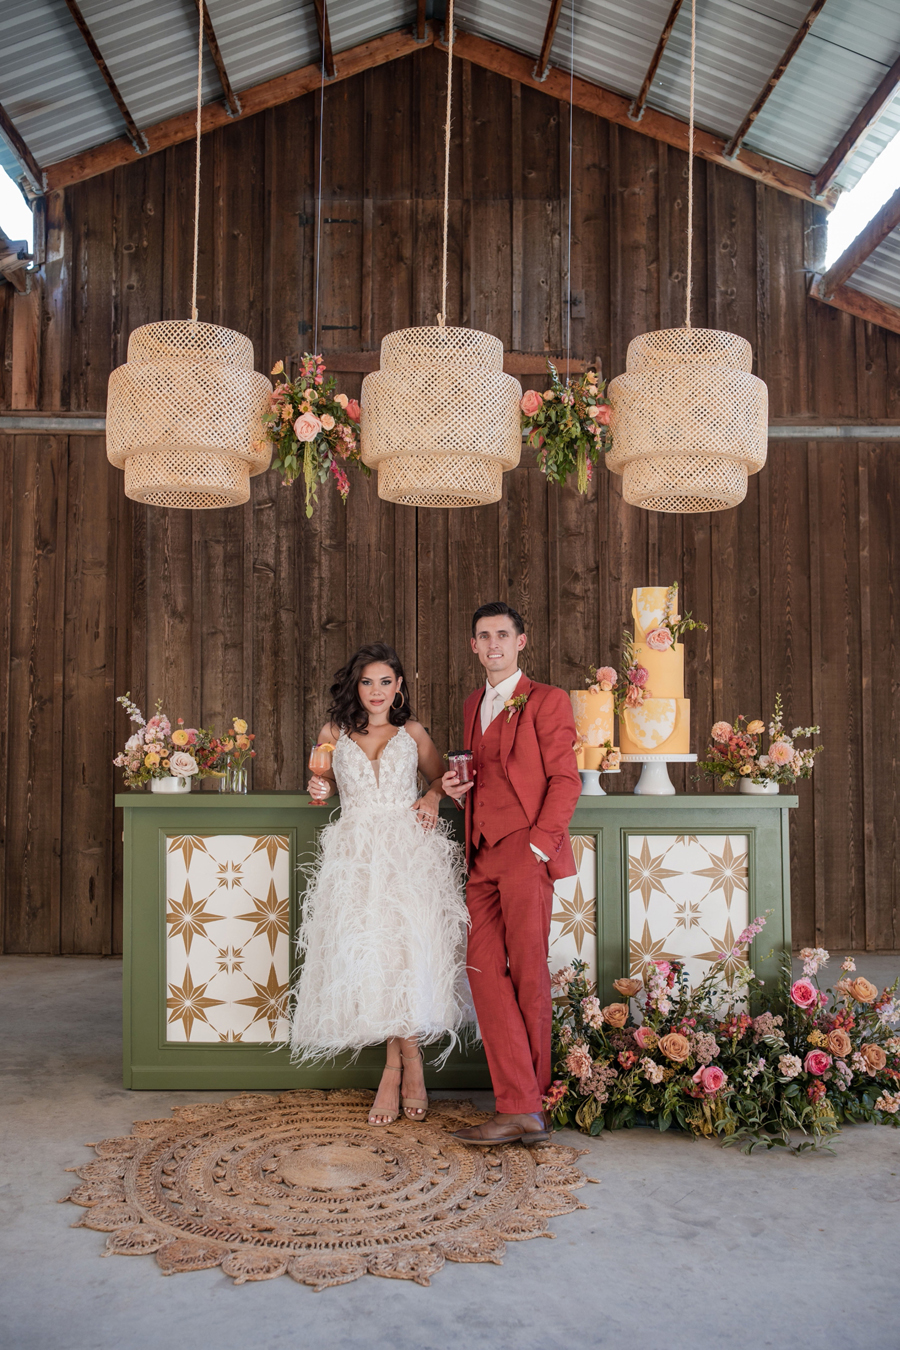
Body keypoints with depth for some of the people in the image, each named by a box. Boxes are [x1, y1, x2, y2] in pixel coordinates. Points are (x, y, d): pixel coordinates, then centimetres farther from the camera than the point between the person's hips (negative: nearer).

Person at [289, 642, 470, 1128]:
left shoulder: (412, 733, 13)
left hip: (410, 850, 0)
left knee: (405, 949, -12)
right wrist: (320, 789, 2)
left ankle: (395, 1065, 2)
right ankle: (409, 1064, 6)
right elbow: (325, 781, 24)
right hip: (357, 853, 1)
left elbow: (439, 775, 26)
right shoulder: (334, 733, 12)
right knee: (366, 952, -8)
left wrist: (432, 795, 5)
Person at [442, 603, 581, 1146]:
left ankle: (528, 1103, 11)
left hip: (527, 853, -7)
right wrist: (458, 789, 7)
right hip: (483, 856, 7)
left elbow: (565, 780, -5)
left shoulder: (547, 701, 0)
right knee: (485, 969, -2)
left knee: (529, 976, -1)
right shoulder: (473, 705, 22)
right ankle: (522, 1109, 0)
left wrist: (538, 844, -13)